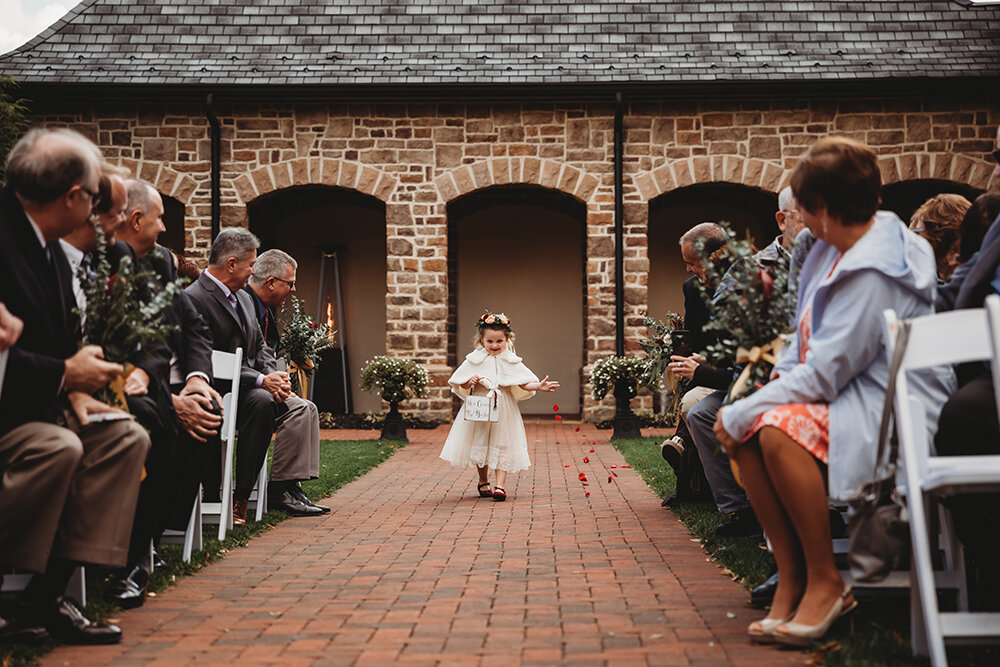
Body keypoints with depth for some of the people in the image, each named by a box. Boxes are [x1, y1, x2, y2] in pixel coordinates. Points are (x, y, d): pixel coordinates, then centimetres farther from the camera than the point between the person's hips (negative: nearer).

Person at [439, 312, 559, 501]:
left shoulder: (511, 362, 0)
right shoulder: (475, 360, 0)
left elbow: (524, 384, -4)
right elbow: (461, 384, 2)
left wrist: (539, 386, -21)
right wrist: (470, 382, -20)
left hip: (504, 409, -1)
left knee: (503, 445, -4)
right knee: (480, 443, 11)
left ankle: (500, 485, -2)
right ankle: (483, 482, 29)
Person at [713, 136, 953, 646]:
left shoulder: (872, 273, -22)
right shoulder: (836, 250, 10)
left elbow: (823, 375, -24)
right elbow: (810, 338, 19)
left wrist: (740, 413, -18)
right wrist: (775, 381, 1)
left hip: (894, 411, -10)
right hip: (847, 393, 10)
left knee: (779, 430, -32)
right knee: (745, 428, -9)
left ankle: (825, 583, -15)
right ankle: (791, 578, -7)